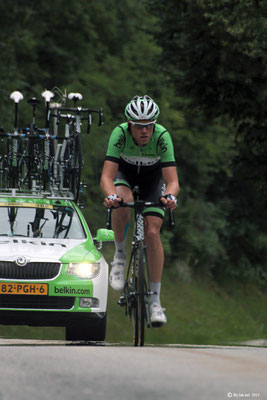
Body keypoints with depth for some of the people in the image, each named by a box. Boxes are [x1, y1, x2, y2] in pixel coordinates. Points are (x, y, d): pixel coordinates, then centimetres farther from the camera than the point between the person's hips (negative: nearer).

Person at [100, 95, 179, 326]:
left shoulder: (162, 137, -32)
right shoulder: (120, 134, -33)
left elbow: (172, 180, -34)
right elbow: (106, 177, -37)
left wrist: (170, 196, -57)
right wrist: (111, 195, -58)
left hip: (152, 175, 0)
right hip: (124, 172, 0)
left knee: (152, 233, -14)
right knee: (121, 203, -35)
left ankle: (155, 300, -8)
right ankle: (120, 255, -9)